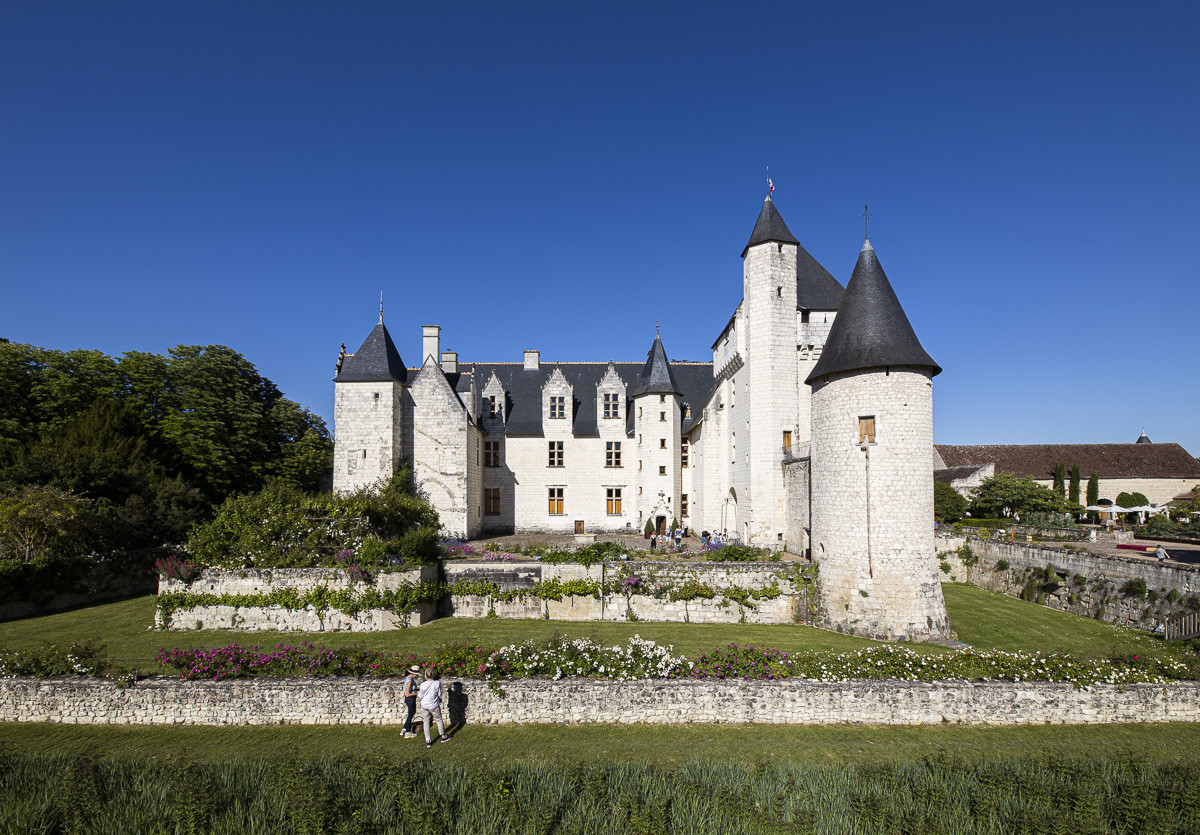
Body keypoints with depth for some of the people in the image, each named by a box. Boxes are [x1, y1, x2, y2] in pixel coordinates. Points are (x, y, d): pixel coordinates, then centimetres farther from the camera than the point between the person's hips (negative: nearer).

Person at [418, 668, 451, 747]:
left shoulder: (423, 684, -18)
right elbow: (439, 694, -6)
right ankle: (443, 737, 33)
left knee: (426, 723, 14)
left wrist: (418, 693, 14)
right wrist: (440, 700, 16)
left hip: (424, 706, 0)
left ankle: (428, 741, 16)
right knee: (439, 720, 19)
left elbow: (420, 696, -8)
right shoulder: (437, 683, -16)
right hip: (434, 706, 0)